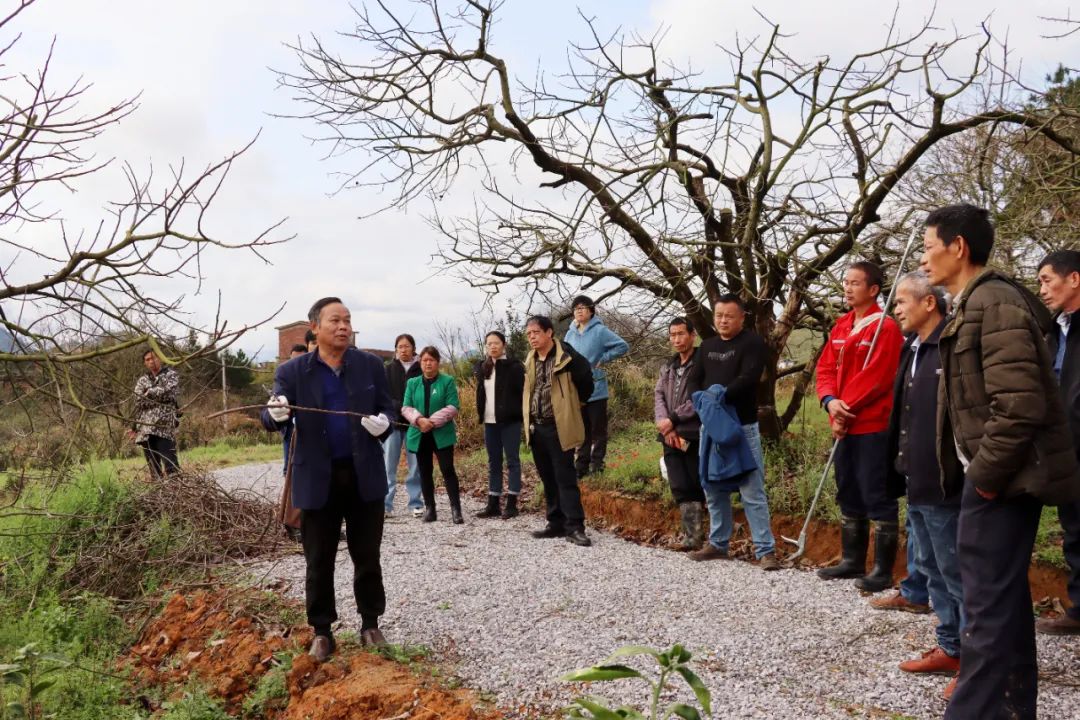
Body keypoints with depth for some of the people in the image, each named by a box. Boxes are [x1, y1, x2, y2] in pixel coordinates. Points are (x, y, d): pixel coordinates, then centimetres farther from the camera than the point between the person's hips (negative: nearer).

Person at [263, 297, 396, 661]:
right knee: (318, 561, 7)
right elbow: (272, 418, -4)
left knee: (367, 557, 10)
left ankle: (370, 624, 26)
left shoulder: (371, 365, 3)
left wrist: (383, 422, -17)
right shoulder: (292, 371, -1)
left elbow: (387, 408, 7)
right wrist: (276, 413, -29)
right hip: (317, 478, -1)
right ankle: (322, 632, 22)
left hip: (365, 475, 1)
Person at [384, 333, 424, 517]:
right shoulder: (389, 369, 6)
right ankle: (385, 504, 6)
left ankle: (415, 503, 13)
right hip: (392, 423, 1)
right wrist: (401, 408, -14)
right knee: (389, 466, 1)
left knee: (415, 466, 4)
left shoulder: (421, 369, 2)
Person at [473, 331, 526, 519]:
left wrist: (521, 415, -13)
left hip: (510, 421, -5)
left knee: (512, 461, 0)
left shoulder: (514, 366, -6)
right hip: (490, 421, 6)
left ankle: (511, 504, 3)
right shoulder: (482, 368, 10)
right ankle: (493, 503, 14)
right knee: (493, 462, 9)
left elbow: (523, 392, -8)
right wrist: (480, 414, 11)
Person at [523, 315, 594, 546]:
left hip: (559, 427, -7)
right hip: (536, 428, 7)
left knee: (565, 478, -7)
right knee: (548, 479, 12)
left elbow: (586, 382, -6)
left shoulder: (567, 357, -12)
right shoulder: (530, 360, 10)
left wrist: (569, 405, 5)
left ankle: (574, 527, -4)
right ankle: (556, 523, 20)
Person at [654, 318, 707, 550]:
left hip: (694, 435, -6)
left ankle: (695, 536, 3)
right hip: (671, 437, 6)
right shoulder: (667, 367, 20)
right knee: (680, 488, 4)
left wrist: (673, 419, -12)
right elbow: (659, 396, 8)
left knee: (696, 488, -4)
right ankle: (692, 535, 9)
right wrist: (666, 426, -8)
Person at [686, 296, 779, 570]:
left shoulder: (752, 342, -4)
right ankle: (718, 544, 23)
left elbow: (747, 378, -17)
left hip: (743, 426, -6)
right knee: (714, 489, 12)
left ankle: (765, 550, -3)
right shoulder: (707, 345, 16)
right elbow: (695, 380, 10)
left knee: (752, 491, -7)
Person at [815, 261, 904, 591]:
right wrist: (831, 401, -9)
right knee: (848, 495, 15)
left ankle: (883, 570, 4)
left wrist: (846, 407, -13)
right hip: (845, 426, 9)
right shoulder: (840, 326, 14)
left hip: (874, 426, -9)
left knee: (877, 497, -4)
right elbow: (826, 368, 9)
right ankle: (852, 561, 27)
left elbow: (876, 377, -18)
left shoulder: (886, 327, -11)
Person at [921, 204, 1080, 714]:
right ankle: (1013, 701, 33)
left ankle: (976, 708, 4)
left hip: (1002, 478, -11)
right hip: (996, 474, 11)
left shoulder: (994, 303, -17)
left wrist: (985, 476, -17)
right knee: (1004, 596, 19)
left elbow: (1020, 404, -25)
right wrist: (980, 474, 15)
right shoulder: (975, 305, 15)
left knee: (986, 602, -5)